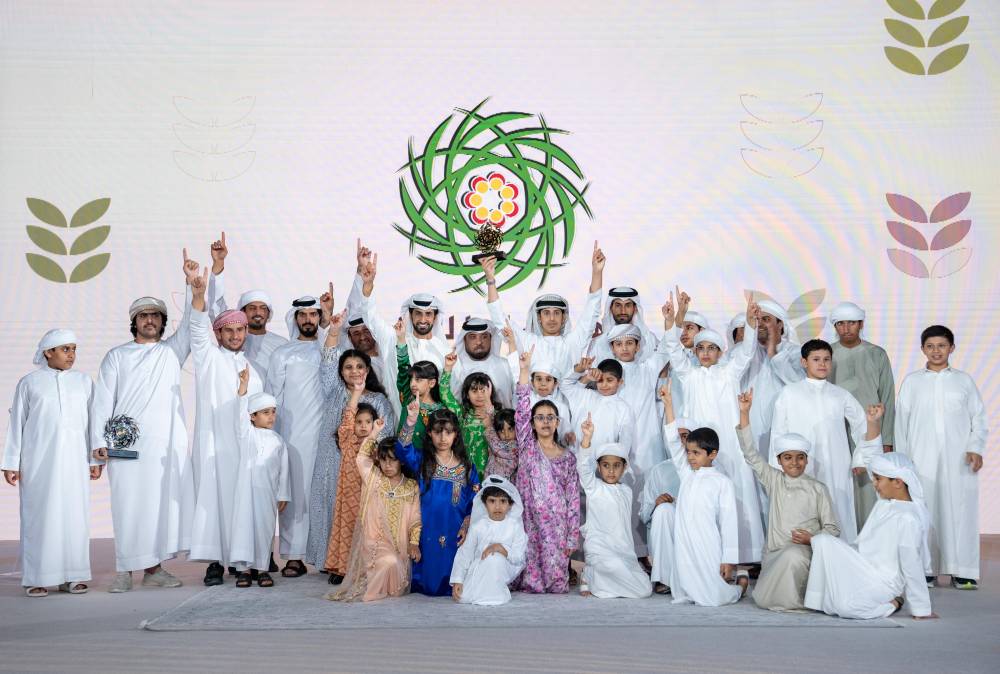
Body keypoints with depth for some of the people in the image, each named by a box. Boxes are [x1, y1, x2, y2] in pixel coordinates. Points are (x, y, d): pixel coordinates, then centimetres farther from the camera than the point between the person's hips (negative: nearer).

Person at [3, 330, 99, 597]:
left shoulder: (84, 381, 10)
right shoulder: (29, 383, 5)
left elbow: (93, 422, 9)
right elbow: (17, 424, 5)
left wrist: (96, 460, 4)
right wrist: (11, 463, 2)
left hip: (74, 460, 2)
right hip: (38, 461, -2)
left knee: (75, 515, 1)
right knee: (39, 516, -1)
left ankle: (72, 577, 8)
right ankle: (37, 579, 5)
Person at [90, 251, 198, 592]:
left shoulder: (172, 350, 16)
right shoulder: (116, 356, 13)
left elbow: (191, 322, 2)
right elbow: (103, 400, 6)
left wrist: (192, 283, -11)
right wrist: (99, 441, -4)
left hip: (167, 442, 2)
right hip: (126, 442, -1)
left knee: (165, 501, -2)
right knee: (128, 504, -4)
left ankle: (154, 568, 6)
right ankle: (124, 570, 4)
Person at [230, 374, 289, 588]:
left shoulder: (278, 441, 10)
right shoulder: (247, 434, 4)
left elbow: (284, 470, 10)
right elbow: (242, 412, -12)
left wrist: (283, 495, 5)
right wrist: (243, 386, -24)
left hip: (269, 492, 2)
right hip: (247, 489, -2)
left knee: (265, 527, 3)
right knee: (245, 524, -4)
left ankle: (262, 568, 11)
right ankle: (244, 568, 2)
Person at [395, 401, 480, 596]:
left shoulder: (466, 466, 5)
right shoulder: (422, 460, 0)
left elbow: (474, 503, 8)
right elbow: (403, 449, -23)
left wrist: (467, 527, -9)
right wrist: (411, 420, -39)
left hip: (454, 536, 1)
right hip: (426, 534, -1)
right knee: (426, 580, -1)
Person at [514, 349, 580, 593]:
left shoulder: (568, 456, 9)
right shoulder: (527, 447, 6)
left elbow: (574, 499, 7)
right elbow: (521, 411, -6)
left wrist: (572, 536, 0)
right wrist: (524, 370, -13)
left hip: (557, 524, 1)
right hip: (530, 521, -1)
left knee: (557, 567, 2)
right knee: (531, 566, -4)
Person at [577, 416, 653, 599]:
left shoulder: (626, 491, 16)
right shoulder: (594, 487, -1)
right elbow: (583, 467, -21)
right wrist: (587, 439, -37)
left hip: (625, 552, 6)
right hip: (600, 550, -6)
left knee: (645, 589, -5)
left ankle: (600, 579, 13)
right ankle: (589, 577, -4)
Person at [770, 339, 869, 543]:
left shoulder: (840, 395, 11)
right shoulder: (789, 393, 5)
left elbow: (861, 424, 23)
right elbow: (778, 432, 5)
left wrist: (859, 459, 17)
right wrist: (777, 469, 2)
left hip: (836, 471, 2)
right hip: (801, 470, -2)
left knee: (839, 518, -1)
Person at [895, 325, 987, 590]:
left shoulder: (964, 380, 9)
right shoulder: (912, 381, 8)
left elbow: (979, 418, 8)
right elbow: (901, 421, 7)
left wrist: (976, 449, -5)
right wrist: (903, 457, 3)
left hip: (959, 459, 0)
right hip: (922, 458, 0)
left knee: (960, 511, -3)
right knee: (924, 512, -2)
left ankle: (962, 571, 4)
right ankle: (926, 569, 6)